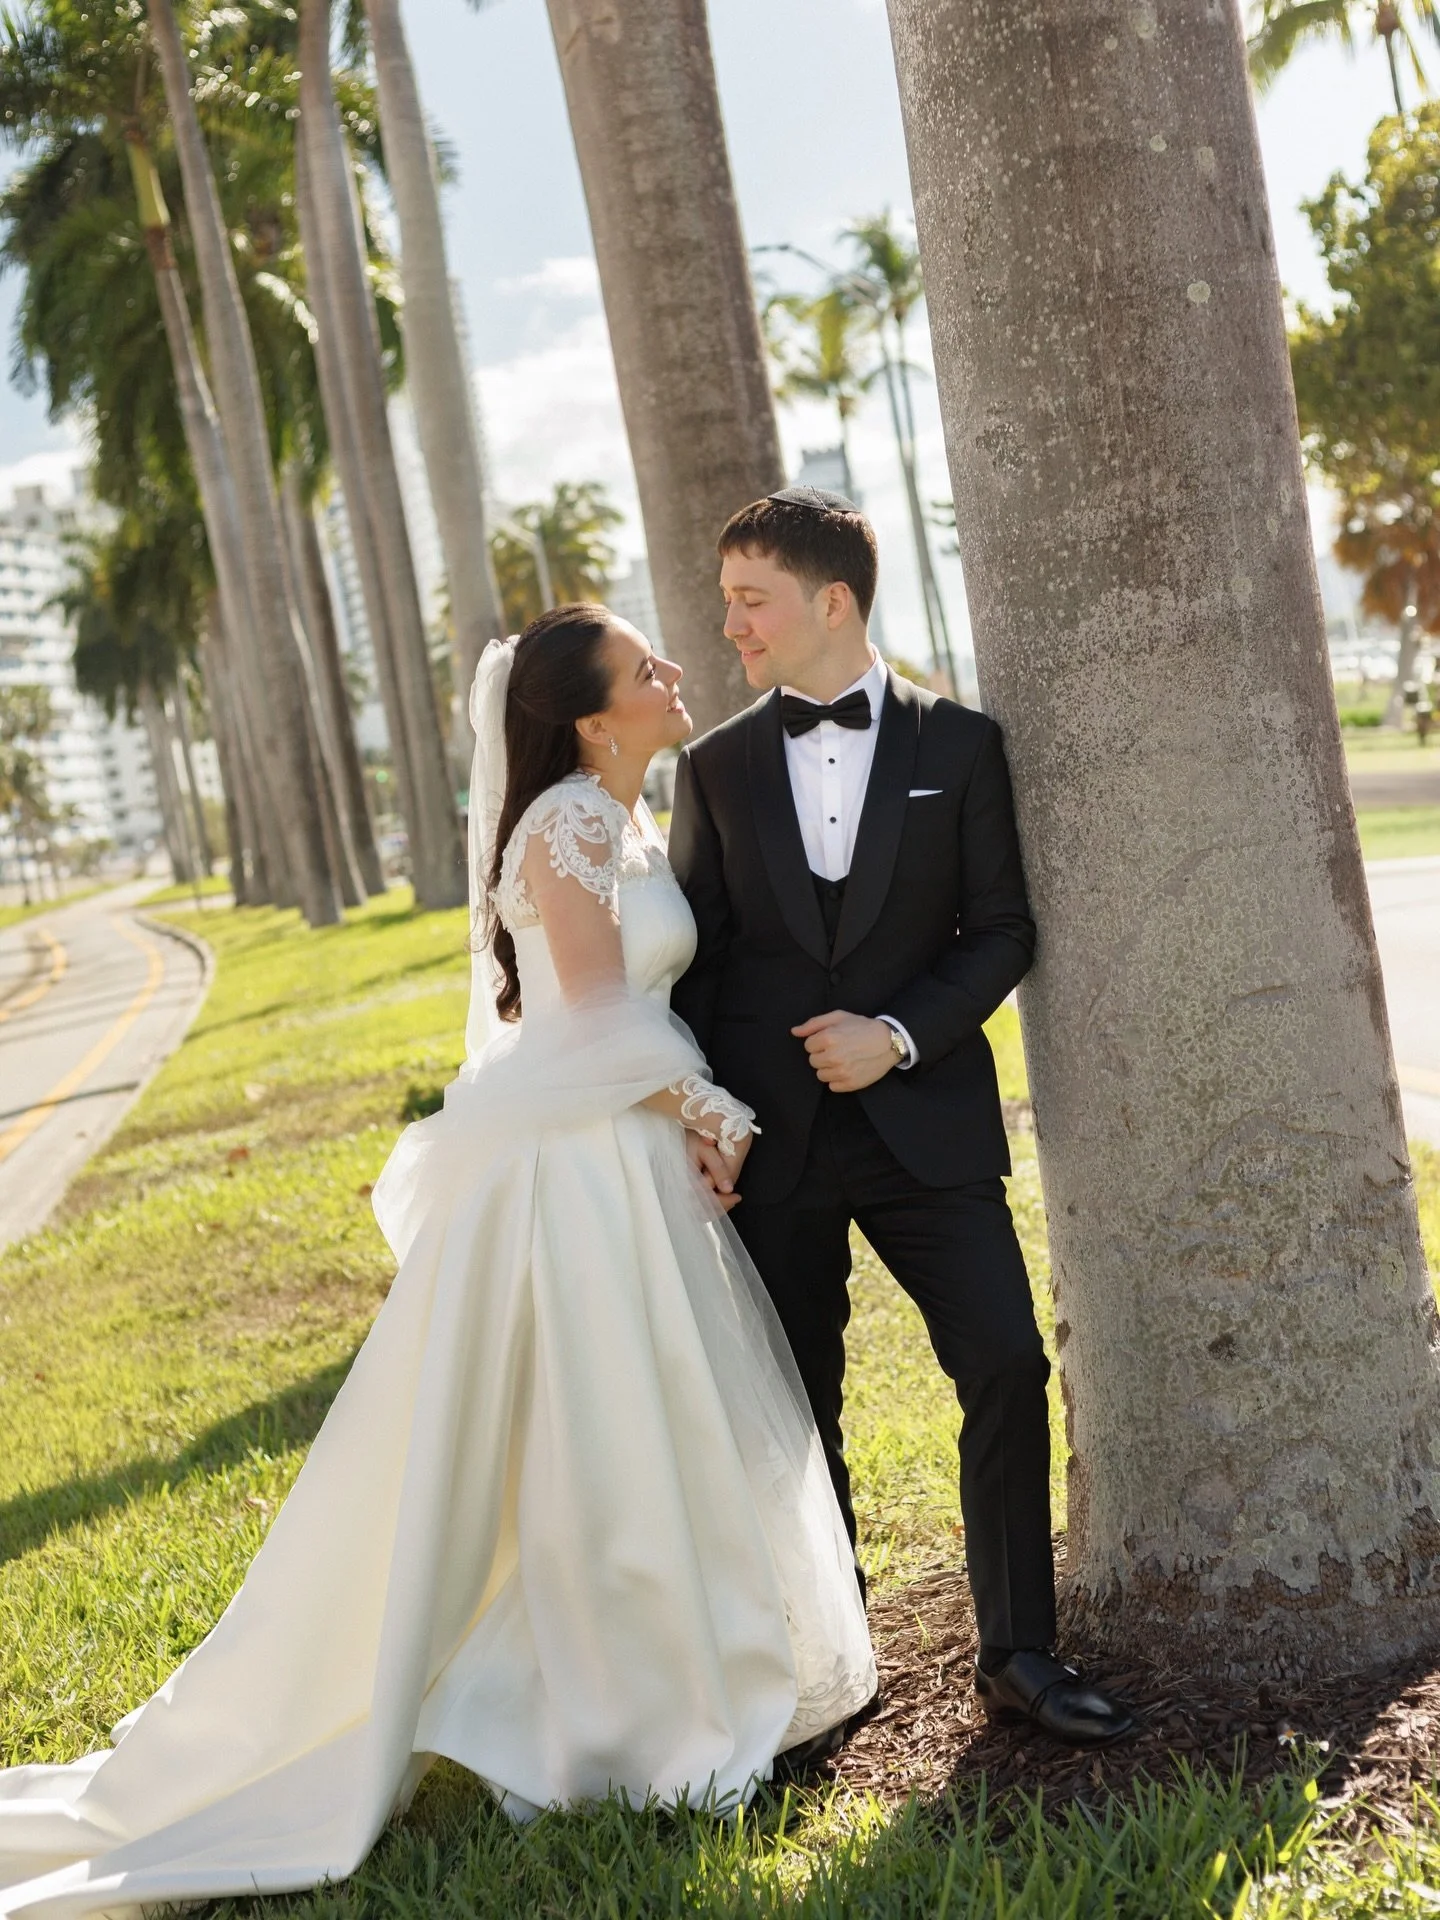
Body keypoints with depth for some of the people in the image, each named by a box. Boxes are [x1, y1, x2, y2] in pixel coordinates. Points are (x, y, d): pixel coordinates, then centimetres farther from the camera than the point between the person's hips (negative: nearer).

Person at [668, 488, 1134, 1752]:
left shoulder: (957, 745, 2)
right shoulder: (717, 768, 7)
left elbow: (1002, 929, 1)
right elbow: (696, 963, 8)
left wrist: (898, 1033, -13)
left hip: (925, 1119, -1)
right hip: (771, 1138, 2)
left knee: (1007, 1367, -7)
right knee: (796, 1409, 7)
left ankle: (1017, 1654, 8)